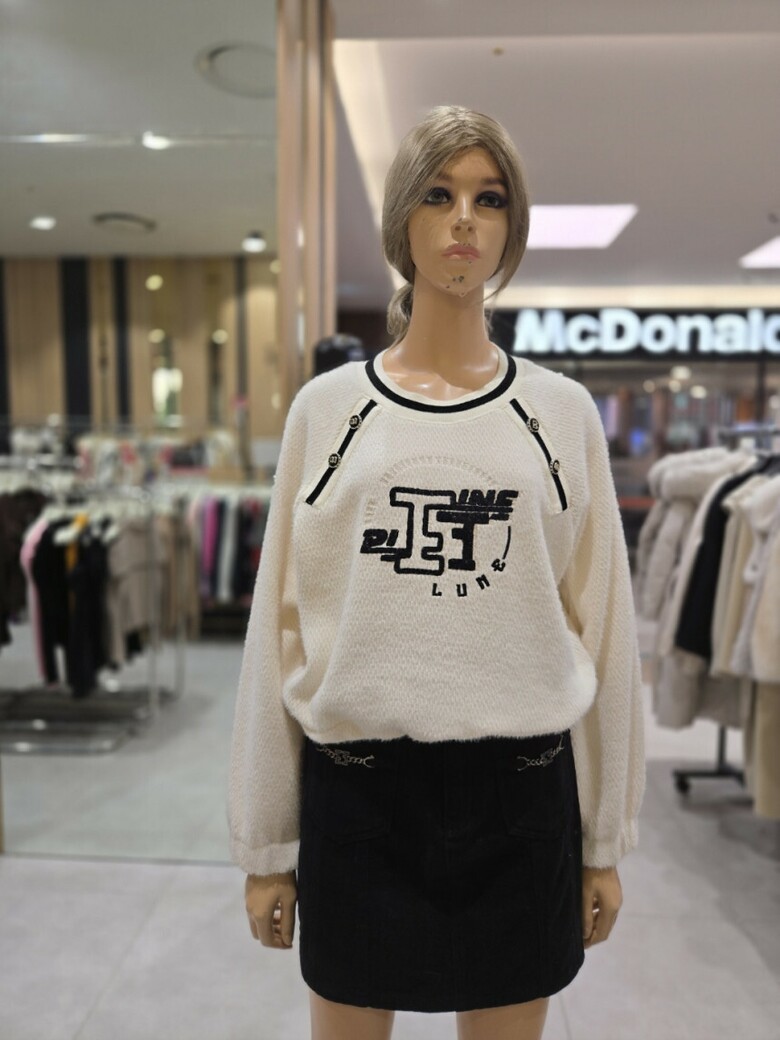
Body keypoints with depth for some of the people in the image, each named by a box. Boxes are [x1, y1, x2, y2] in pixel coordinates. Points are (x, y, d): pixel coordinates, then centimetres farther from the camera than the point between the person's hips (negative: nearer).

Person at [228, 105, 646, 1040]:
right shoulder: (328, 408, -2)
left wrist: (605, 840, 6)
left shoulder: (562, 412, 0)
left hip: (520, 789, 1)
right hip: (355, 787, 0)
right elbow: (278, 630, 0)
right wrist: (264, 845, 3)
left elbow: (601, 631, 3)